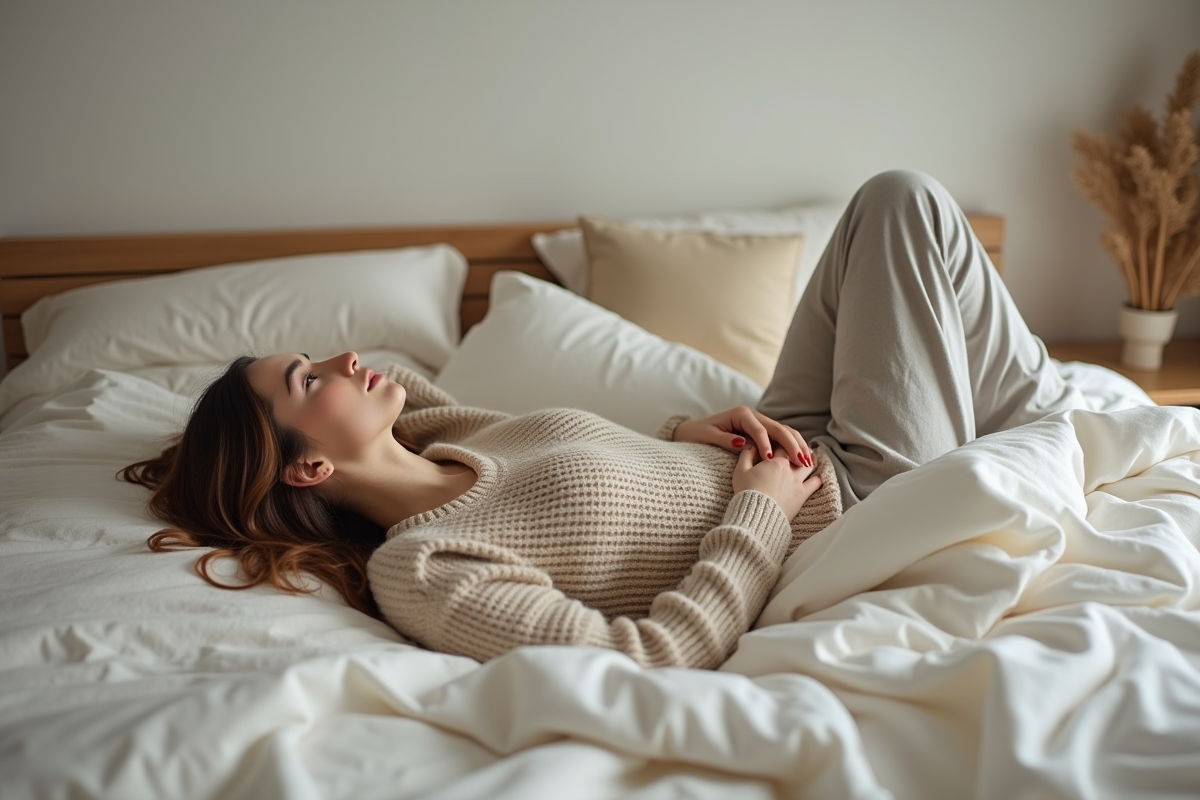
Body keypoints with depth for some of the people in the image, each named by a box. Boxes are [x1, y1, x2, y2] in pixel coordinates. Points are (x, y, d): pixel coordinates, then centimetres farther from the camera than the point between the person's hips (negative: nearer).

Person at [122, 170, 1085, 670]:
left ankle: (1041, 406, 28)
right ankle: (1052, 423, 22)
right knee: (911, 205, 0)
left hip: (798, 453, 8)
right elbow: (649, 657, -30)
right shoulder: (416, 571, -25)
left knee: (898, 199, 10)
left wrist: (695, 430, -3)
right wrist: (760, 511, -21)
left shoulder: (443, 437, 1)